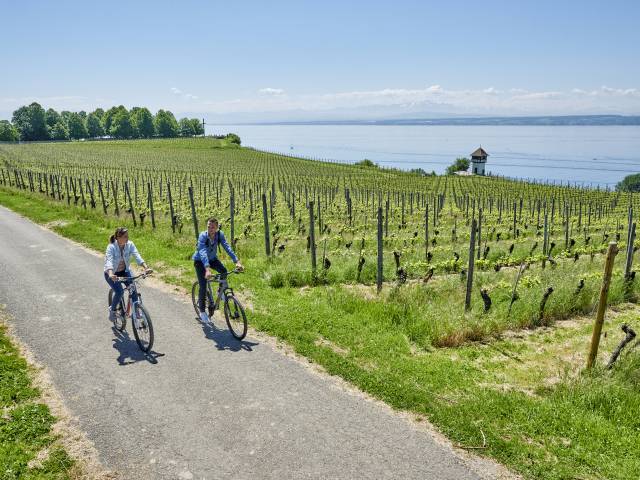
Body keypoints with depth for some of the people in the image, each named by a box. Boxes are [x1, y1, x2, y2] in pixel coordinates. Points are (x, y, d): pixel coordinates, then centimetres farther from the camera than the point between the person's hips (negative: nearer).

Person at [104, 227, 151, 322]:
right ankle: (112, 310, 5)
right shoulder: (111, 247, -26)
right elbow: (109, 261, -39)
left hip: (124, 271, 4)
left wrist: (145, 267, -42)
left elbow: (137, 256, -26)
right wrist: (111, 274, -57)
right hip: (111, 273, -4)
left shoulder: (130, 244, -16)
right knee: (119, 291, -21)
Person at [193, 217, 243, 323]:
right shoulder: (203, 236, -33)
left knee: (224, 271, -24)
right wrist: (207, 269, -58)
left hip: (212, 258, 3)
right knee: (203, 286, -10)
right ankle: (202, 311, 8)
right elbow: (203, 253, -44)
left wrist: (237, 261, -43)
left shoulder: (220, 235, -22)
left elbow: (227, 247, -30)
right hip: (200, 261, -3)